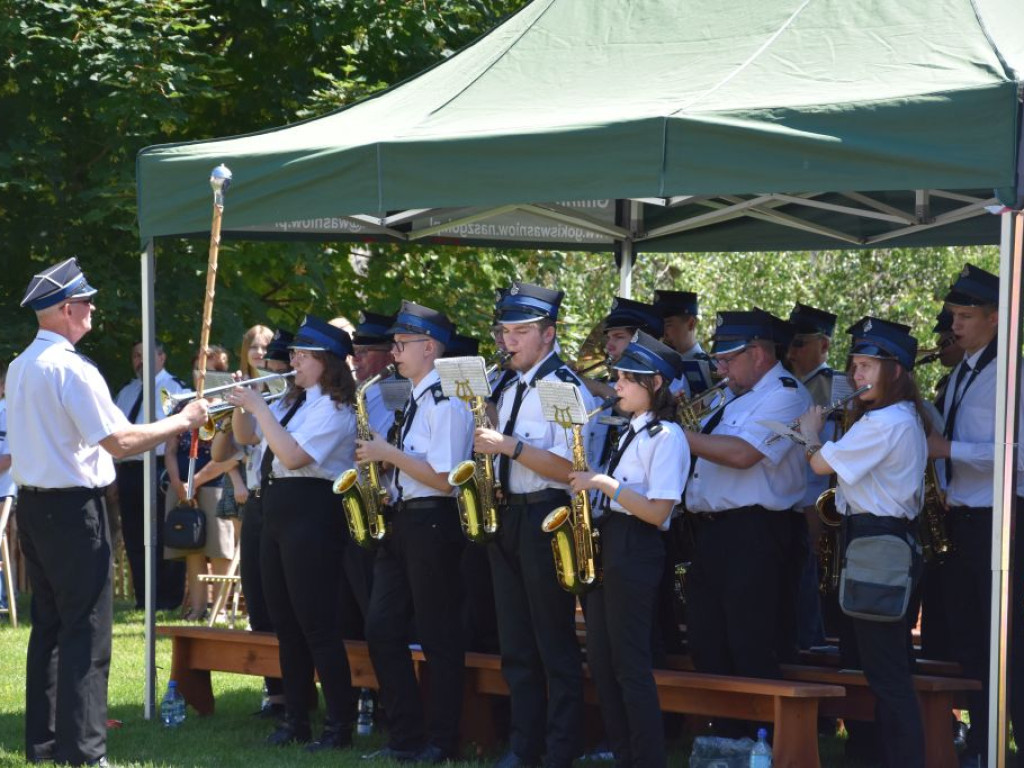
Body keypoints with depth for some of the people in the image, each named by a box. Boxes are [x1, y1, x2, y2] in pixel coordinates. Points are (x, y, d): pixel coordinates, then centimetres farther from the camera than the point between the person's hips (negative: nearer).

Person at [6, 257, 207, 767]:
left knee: (48, 625, 14)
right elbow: (120, 442, -19)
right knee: (86, 631, -5)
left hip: (32, 506, 9)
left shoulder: (19, 368, 10)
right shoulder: (72, 370, -17)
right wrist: (183, 421, -8)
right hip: (74, 509, -9)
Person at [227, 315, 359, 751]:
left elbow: (293, 456, -23)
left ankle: (339, 726, -5)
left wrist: (259, 408, -18)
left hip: (311, 515, -10)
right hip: (277, 514, 10)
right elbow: (246, 436, 26)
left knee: (317, 624, -9)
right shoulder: (295, 403, 16)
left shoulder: (332, 409, -12)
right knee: (286, 624, 12)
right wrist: (240, 407, 6)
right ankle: (295, 720, 19)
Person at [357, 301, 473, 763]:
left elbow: (443, 477, -20)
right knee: (382, 630, 7)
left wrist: (389, 454, -15)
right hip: (402, 518, 10)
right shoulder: (416, 400, 16)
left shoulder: (446, 402, -14)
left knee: (438, 637, -1)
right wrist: (381, 457, 8)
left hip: (433, 522, -10)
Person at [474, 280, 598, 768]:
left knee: (555, 645, -3)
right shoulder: (511, 391, 15)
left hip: (546, 517, -8)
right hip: (508, 517, 8)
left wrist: (510, 447, -24)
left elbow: (567, 468, -19)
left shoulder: (566, 388, -11)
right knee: (515, 643, 11)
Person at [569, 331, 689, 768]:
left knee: (630, 664, -8)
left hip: (635, 551, -10)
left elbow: (657, 511, -18)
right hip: (607, 543, 10)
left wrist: (604, 483, -18)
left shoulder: (666, 437, -11)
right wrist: (590, 485, 6)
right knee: (601, 662, 9)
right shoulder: (632, 433, 17)